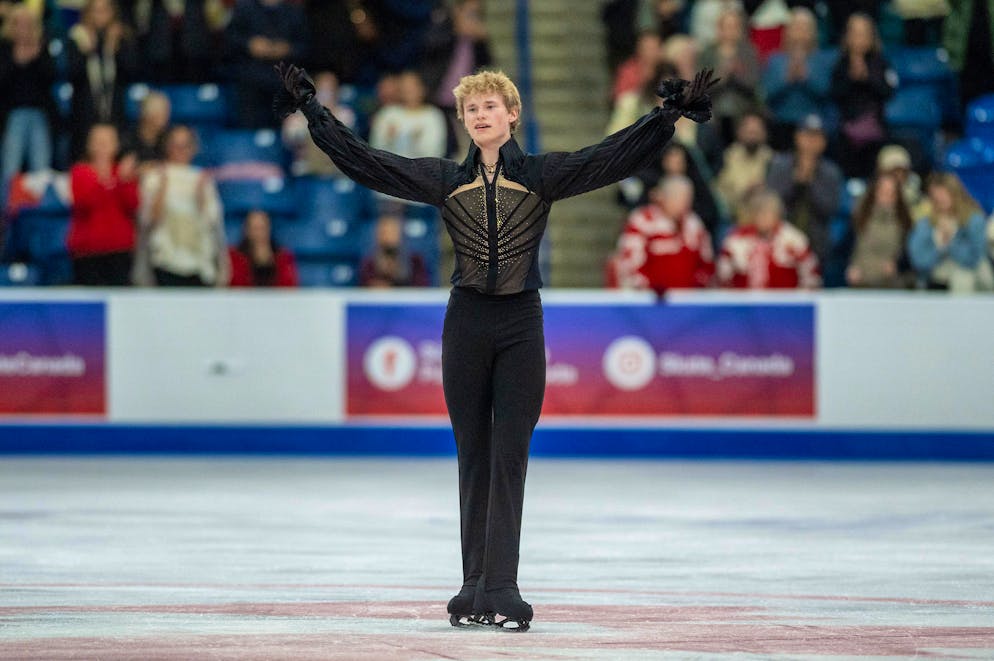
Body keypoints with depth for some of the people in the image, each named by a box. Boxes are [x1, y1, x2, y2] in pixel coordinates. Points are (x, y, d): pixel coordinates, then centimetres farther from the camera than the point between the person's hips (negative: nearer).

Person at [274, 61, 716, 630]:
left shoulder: (541, 175, 0)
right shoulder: (445, 180, 5)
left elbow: (617, 156, -8)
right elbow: (364, 161, 7)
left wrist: (672, 114, -18)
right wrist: (313, 111, 7)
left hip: (520, 326, -2)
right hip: (466, 323, 2)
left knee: (509, 460, -5)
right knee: (473, 460, 6)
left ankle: (500, 589, -7)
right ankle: (476, 588, 10)